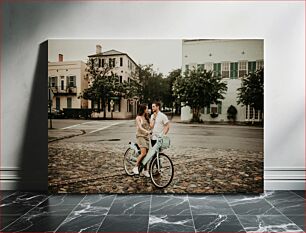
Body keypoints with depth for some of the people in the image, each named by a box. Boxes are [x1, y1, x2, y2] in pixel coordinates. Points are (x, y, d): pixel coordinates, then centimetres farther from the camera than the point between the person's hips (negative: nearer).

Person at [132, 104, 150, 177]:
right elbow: (140, 127, -20)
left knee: (147, 154, 4)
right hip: (140, 136, -6)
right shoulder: (138, 117, -5)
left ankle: (144, 170, 16)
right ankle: (136, 167, -3)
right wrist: (147, 131, -34)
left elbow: (150, 126, 12)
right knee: (143, 153, -19)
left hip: (147, 136, 6)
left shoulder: (146, 117, 17)